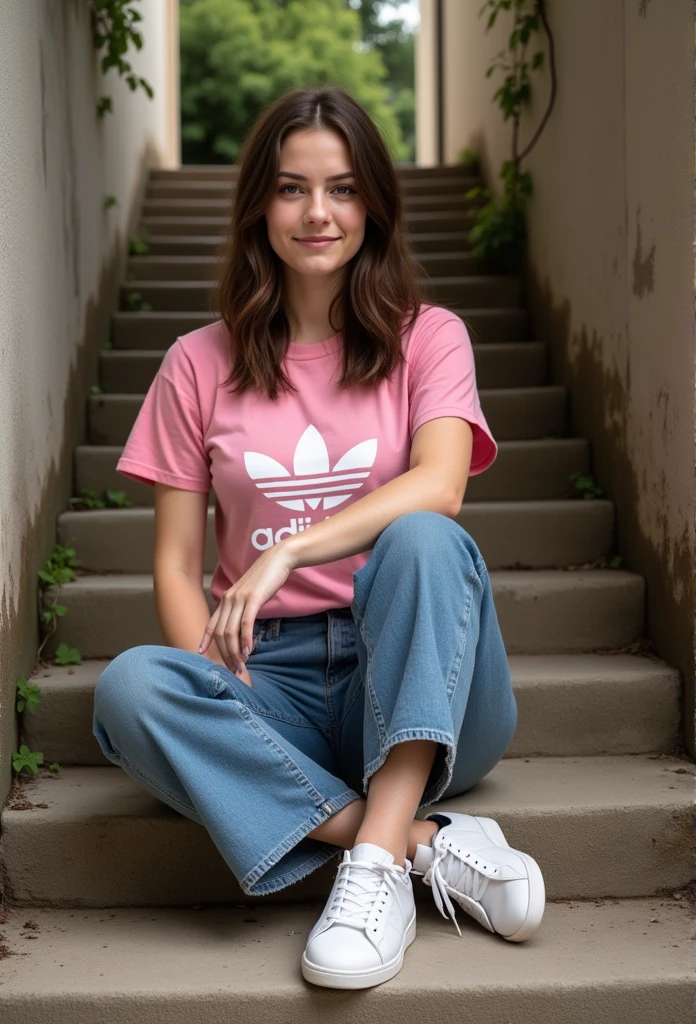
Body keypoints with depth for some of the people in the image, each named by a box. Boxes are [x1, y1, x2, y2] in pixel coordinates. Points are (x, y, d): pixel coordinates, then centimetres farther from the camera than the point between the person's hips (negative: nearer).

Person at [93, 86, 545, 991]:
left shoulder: (427, 338, 5)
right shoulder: (201, 364, 9)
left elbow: (438, 487, -15)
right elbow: (176, 563, 4)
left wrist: (285, 551, -26)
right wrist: (216, 693, -14)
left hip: (417, 681, -1)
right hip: (274, 680, 2)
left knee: (423, 539, -32)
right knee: (130, 687, -29)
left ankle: (377, 857, -35)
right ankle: (425, 842, -27)